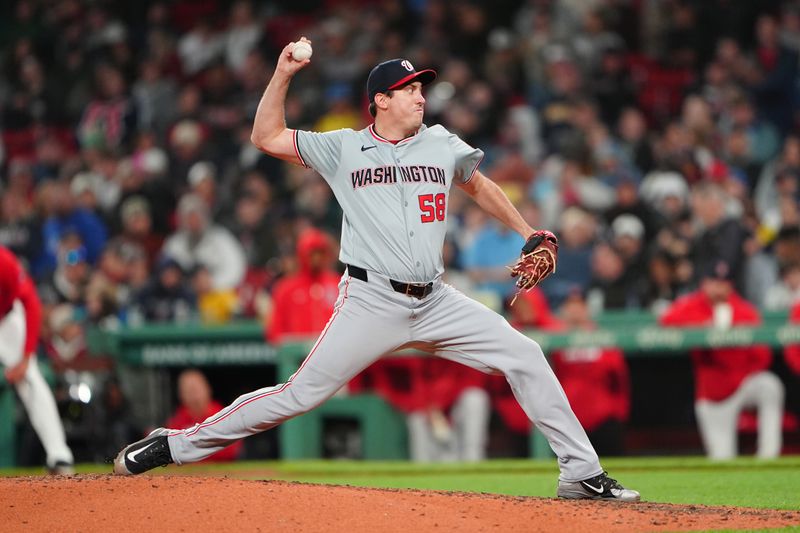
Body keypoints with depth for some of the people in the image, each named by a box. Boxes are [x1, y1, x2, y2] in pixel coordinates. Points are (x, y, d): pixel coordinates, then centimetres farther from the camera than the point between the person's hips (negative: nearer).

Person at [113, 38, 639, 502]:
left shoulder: (442, 145, 10)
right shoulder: (343, 148, 3)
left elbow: (478, 185, 28)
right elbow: (267, 137, 4)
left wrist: (528, 233, 24)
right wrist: (283, 74, -5)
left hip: (436, 302, 4)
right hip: (371, 302, -4)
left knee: (525, 356, -6)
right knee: (301, 394, -9)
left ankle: (582, 471, 1)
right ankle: (178, 444, 0)